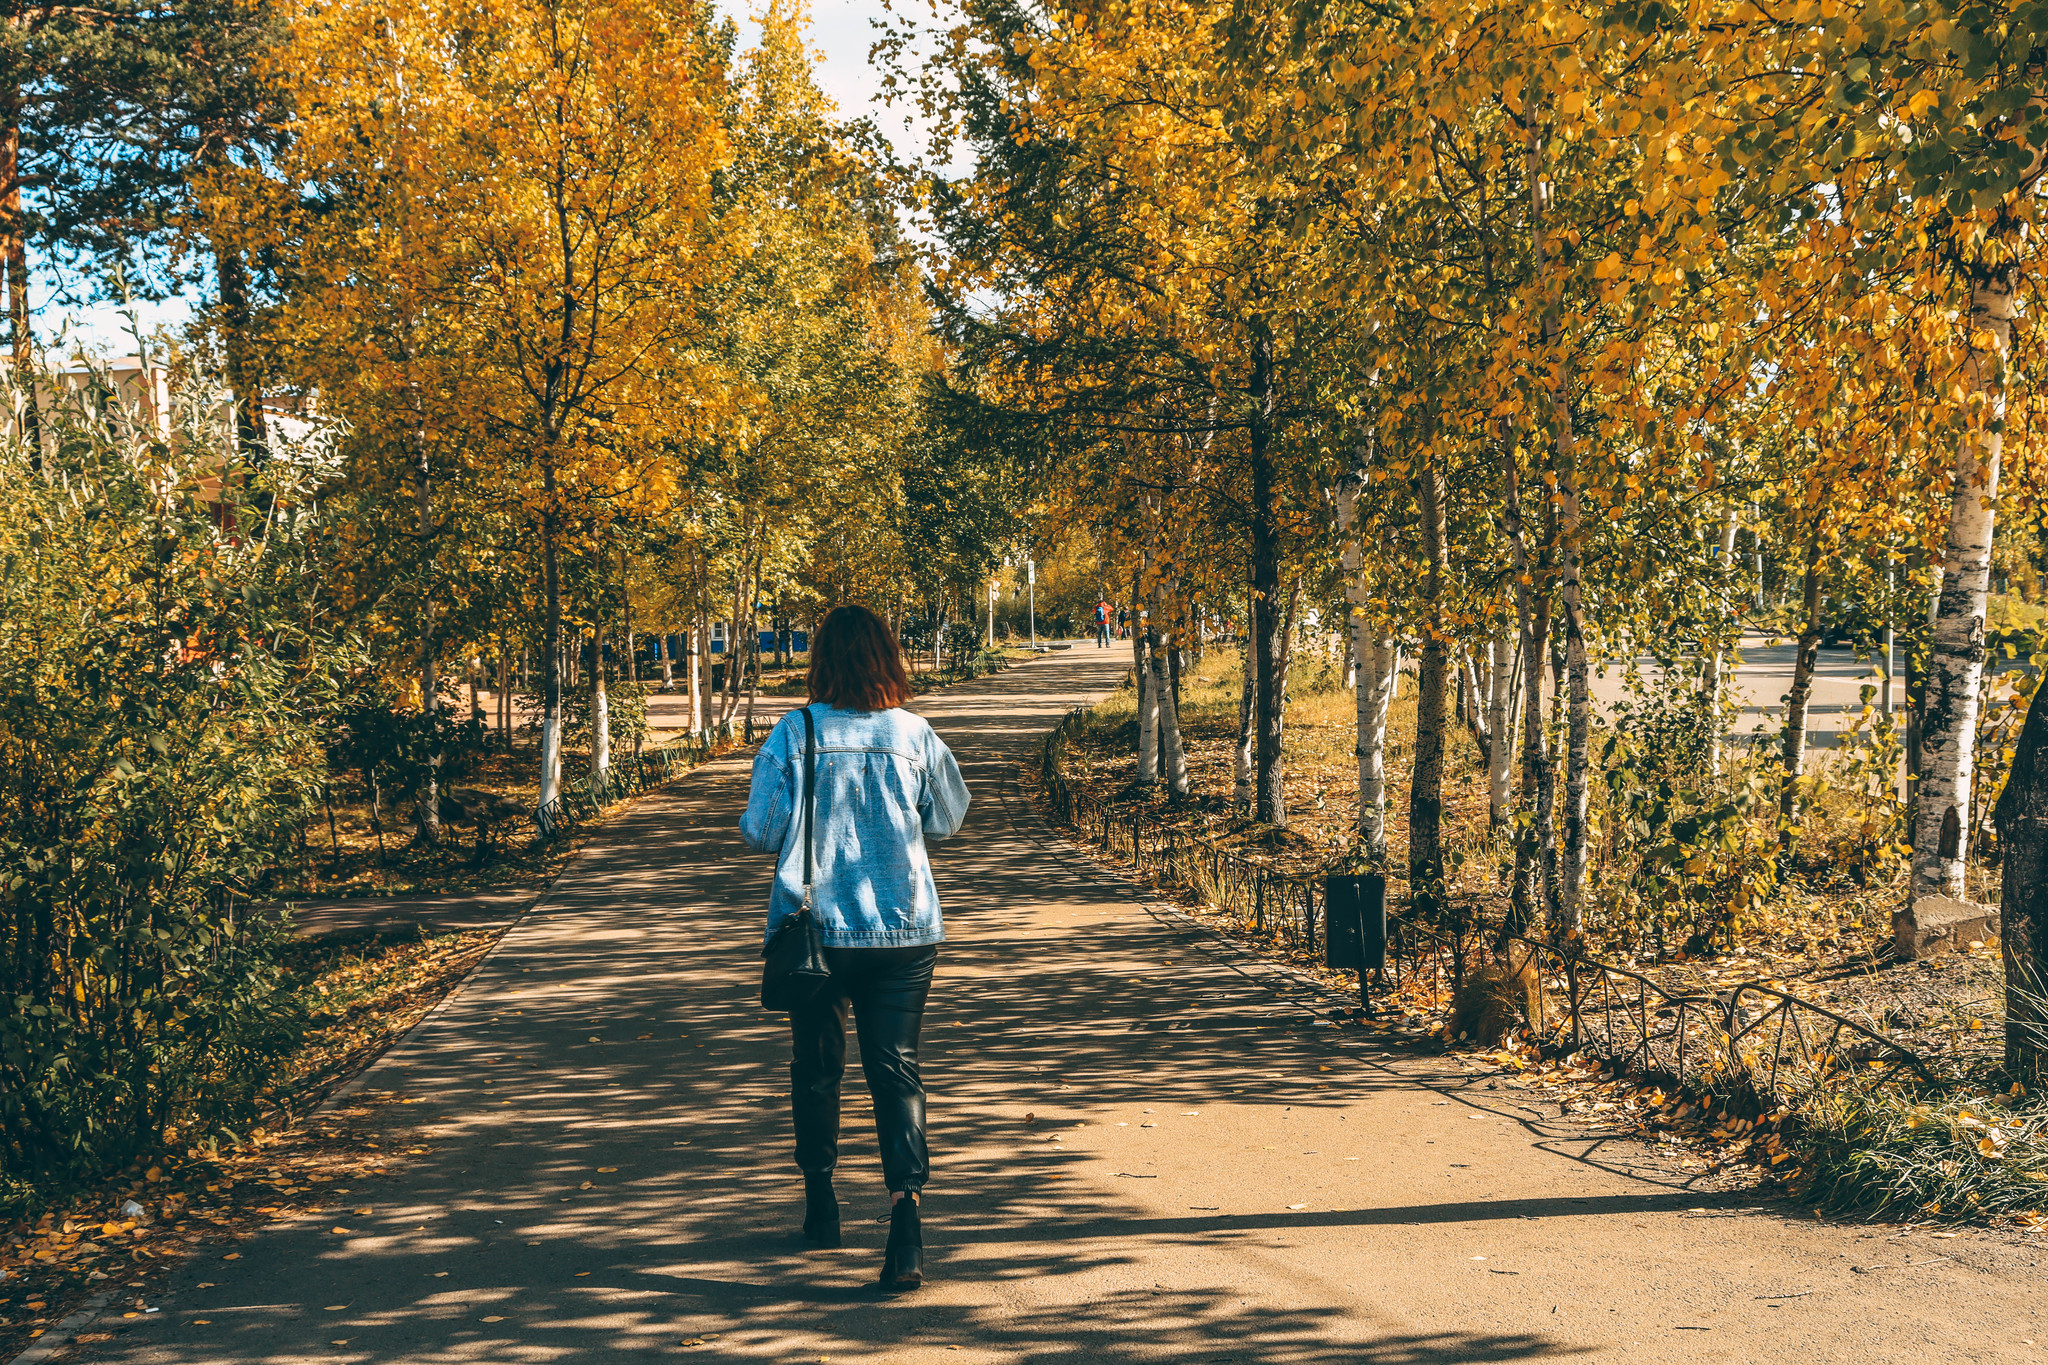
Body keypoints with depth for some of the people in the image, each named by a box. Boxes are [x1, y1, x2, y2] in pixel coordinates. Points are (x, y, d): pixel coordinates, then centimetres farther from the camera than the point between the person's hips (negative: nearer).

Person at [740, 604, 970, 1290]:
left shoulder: (793, 734, -9)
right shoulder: (915, 735, -4)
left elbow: (759, 832, -6)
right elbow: (947, 820, 10)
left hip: (813, 926, 0)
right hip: (904, 930, 0)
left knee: (816, 1065, 18)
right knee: (896, 1070, 3)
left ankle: (821, 1204, 31)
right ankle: (906, 1203, -16)